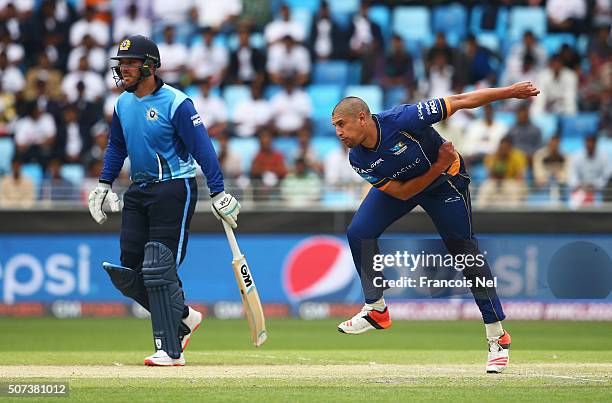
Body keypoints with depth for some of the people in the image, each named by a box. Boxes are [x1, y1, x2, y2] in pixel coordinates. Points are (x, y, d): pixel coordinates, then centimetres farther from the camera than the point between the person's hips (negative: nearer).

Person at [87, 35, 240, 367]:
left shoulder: (175, 103, -14)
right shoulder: (123, 104, 8)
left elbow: (202, 147, -16)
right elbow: (116, 147, 23)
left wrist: (218, 193, -19)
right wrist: (104, 184, 16)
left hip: (174, 190, -8)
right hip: (139, 191, 8)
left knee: (159, 270, -12)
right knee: (127, 271, 4)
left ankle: (170, 350, -6)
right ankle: (183, 317, 23)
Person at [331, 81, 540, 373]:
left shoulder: (401, 120, -37)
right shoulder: (358, 160, -22)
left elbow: (460, 102, -31)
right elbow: (401, 193, -20)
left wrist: (511, 92, -29)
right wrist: (437, 168, -32)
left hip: (445, 183, -4)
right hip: (402, 186, 4)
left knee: (466, 255, -5)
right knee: (358, 233, -12)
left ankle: (497, 338, 1)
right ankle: (376, 310, 2)